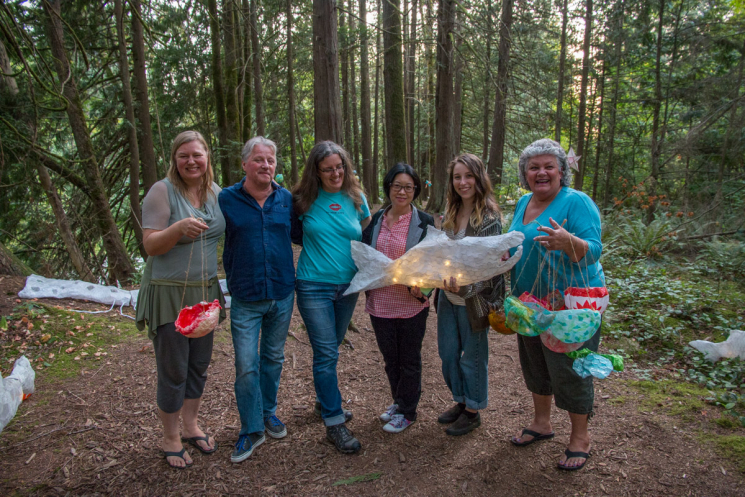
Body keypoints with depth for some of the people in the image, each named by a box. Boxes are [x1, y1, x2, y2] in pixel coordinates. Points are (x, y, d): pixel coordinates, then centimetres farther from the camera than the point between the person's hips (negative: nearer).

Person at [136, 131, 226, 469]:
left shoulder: (214, 191, 5)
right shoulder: (162, 191, -13)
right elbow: (150, 246, -16)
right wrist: (179, 228, -34)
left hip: (204, 291, 6)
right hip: (168, 293, -6)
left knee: (199, 365, 16)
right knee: (173, 371, 4)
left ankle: (191, 426, 36)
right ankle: (170, 438, 24)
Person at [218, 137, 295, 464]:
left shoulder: (287, 199, 2)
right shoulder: (226, 200, -6)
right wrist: (234, 280, -1)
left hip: (282, 294, 3)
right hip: (245, 298, -3)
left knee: (273, 358, 17)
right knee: (246, 365, -1)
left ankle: (268, 412, 37)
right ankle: (251, 429, 17)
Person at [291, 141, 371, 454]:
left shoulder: (356, 199, 3)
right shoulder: (304, 200, -5)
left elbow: (366, 237, 13)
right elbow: (295, 234, 9)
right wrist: (317, 247, -1)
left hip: (348, 286, 3)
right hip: (314, 286, -3)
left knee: (331, 348, 19)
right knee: (326, 353, -2)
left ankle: (324, 399, 40)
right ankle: (334, 422, 9)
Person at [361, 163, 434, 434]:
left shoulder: (425, 222, -5)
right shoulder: (376, 220, 5)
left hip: (412, 304, -4)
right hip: (380, 302, 4)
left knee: (409, 360, 11)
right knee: (390, 358, 18)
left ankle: (407, 411, 28)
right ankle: (398, 401, 39)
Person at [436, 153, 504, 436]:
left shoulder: (489, 216, -15)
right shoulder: (450, 214, 6)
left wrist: (464, 284, -34)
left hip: (474, 298, -7)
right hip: (447, 296, 7)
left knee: (473, 355, 9)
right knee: (447, 353, 16)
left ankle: (472, 411, 28)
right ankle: (460, 401, 37)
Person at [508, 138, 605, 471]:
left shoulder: (577, 202, -15)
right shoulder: (523, 203, 7)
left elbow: (593, 251, -24)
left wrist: (567, 242, -42)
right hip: (531, 301, 7)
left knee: (569, 369, 3)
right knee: (534, 363, 19)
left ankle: (580, 437, 25)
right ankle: (541, 422, 40)